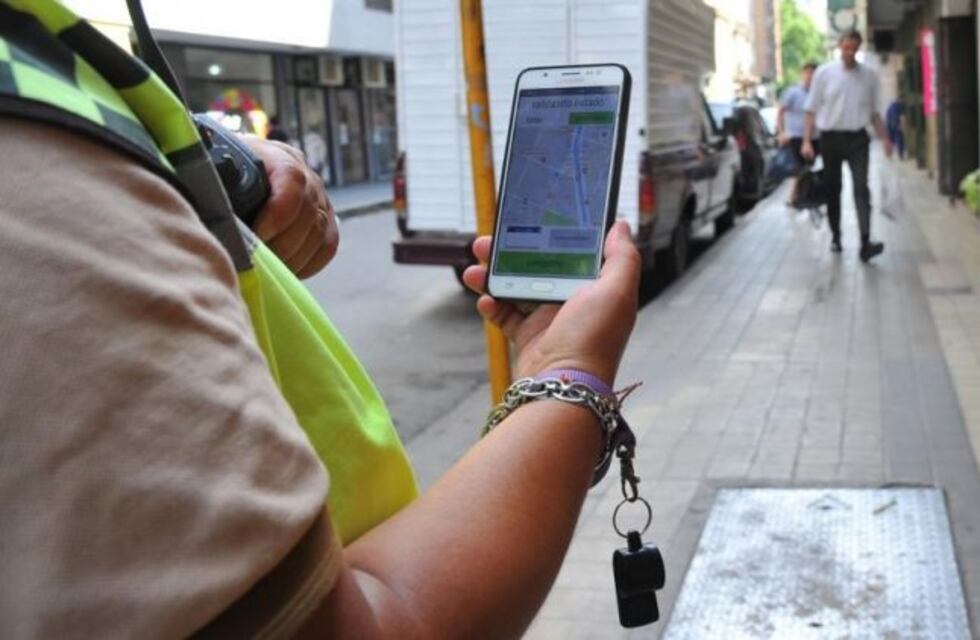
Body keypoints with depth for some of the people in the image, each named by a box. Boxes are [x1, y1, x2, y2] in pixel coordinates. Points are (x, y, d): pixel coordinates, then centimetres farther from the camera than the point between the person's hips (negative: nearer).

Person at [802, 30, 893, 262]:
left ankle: (865, 242, -21)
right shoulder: (824, 73, 2)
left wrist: (884, 138, 6)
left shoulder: (869, 76, 7)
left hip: (857, 138, 0)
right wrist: (807, 140, -6)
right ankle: (835, 237, 24)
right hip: (831, 137, 0)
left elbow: (874, 111, 14)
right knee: (832, 189, 9)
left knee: (861, 188, -12)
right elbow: (812, 110, 2)